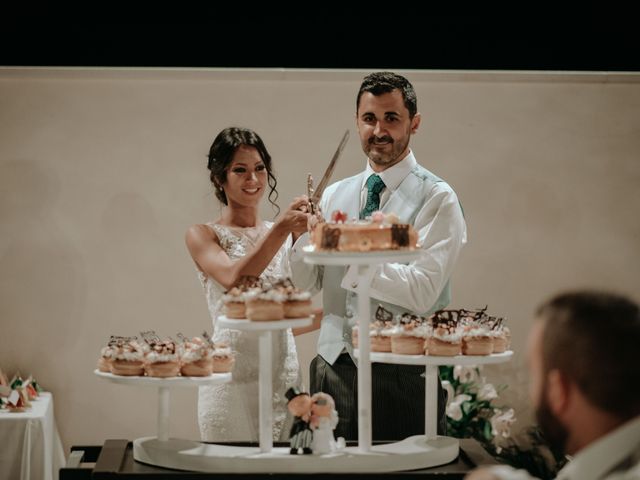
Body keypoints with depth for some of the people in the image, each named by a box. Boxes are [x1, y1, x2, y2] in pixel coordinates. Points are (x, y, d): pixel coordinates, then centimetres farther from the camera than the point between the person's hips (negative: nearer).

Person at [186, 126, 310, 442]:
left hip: (284, 372, 4)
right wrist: (281, 229, -27)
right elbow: (234, 278, -20)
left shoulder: (282, 234, 12)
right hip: (233, 377, -4)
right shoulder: (203, 236, 0)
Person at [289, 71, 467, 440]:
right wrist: (305, 234, -11)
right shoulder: (335, 195, 11)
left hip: (402, 375, -4)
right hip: (334, 365, 5)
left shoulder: (437, 198, -6)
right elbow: (305, 283, 7)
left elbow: (422, 292, -17)